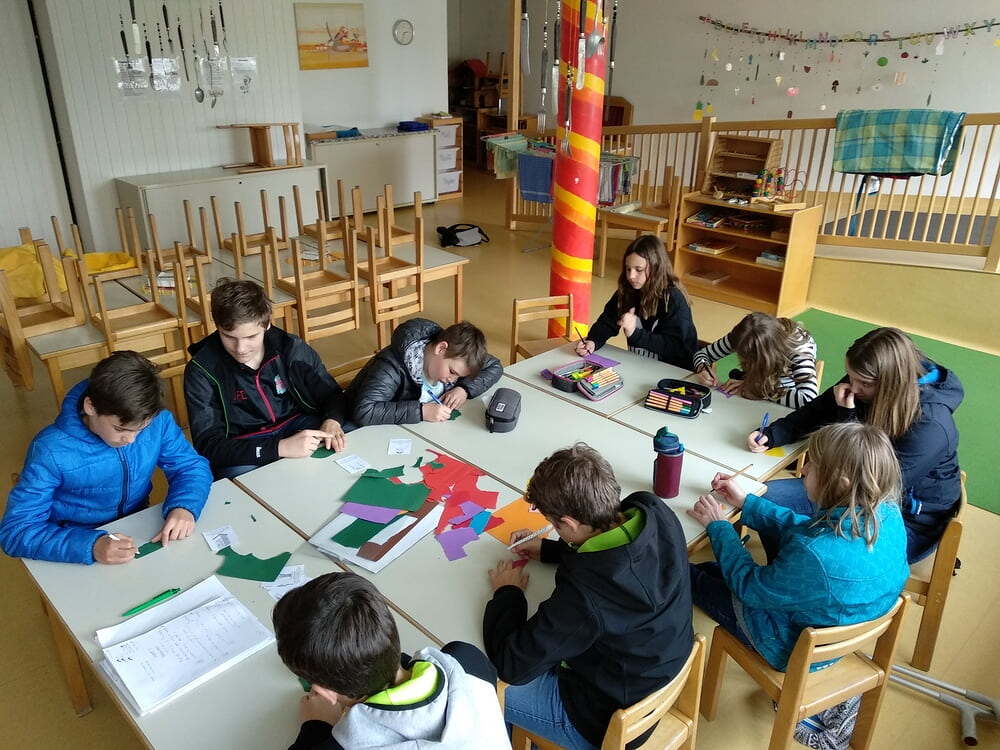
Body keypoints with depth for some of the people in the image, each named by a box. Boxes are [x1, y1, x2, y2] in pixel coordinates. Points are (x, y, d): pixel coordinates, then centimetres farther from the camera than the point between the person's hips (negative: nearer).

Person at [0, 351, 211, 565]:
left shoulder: (157, 421, -14)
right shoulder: (51, 451, -22)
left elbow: (192, 466, -3)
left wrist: (183, 507, -24)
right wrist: (90, 546, -36)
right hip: (76, 544, -1)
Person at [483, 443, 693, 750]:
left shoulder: (585, 596, -40)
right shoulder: (656, 513, -20)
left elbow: (513, 666, -25)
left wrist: (507, 593, -10)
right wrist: (547, 550, 2)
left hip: (606, 720, -7)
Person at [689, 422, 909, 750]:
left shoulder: (816, 555, -40)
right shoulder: (888, 513, -17)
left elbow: (750, 587, -20)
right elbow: (804, 526, 1)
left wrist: (718, 525, -9)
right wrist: (745, 502, 5)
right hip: (846, 623, 6)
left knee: (694, 578, 6)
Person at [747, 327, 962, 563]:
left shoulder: (931, 426, -30)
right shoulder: (861, 383, -12)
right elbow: (815, 413, 3)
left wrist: (848, 417, -31)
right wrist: (771, 435, -14)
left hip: (907, 521, -7)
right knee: (766, 498, -4)